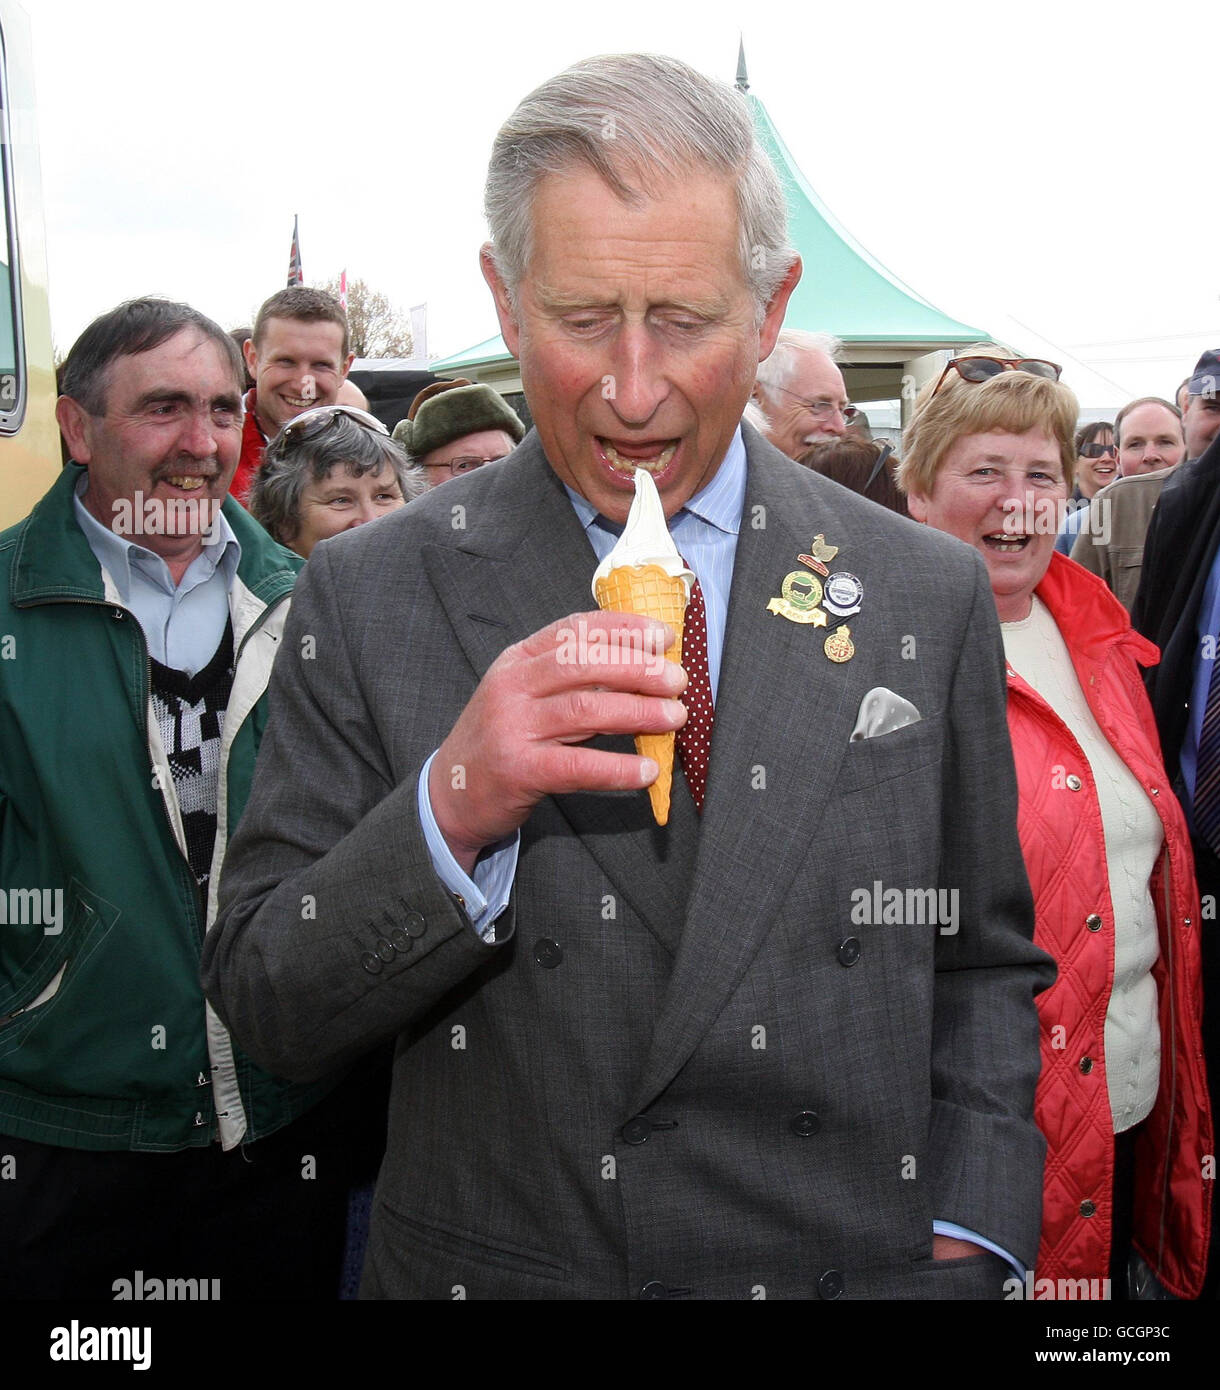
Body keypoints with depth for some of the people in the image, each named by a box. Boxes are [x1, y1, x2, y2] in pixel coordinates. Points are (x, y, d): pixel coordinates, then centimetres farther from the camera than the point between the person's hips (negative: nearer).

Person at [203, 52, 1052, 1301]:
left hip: (857, 1268, 1)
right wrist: (450, 809, -26)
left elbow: (983, 967, 2)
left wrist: (962, 1243, -9)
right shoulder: (365, 599, -9)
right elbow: (264, 1009, -10)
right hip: (487, 1266, 0)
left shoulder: (929, 598, -5)